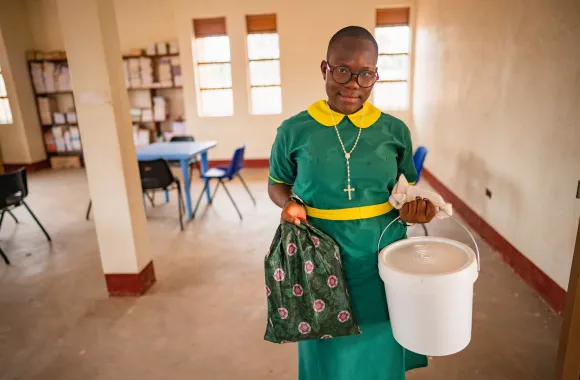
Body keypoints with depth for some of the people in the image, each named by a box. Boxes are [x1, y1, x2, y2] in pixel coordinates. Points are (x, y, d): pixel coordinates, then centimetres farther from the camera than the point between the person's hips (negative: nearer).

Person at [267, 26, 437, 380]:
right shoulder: (294, 131, -7)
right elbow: (277, 184, 7)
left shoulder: (395, 131, -2)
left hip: (381, 262, 2)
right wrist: (292, 202, -14)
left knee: (379, 350, 19)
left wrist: (414, 208, -12)